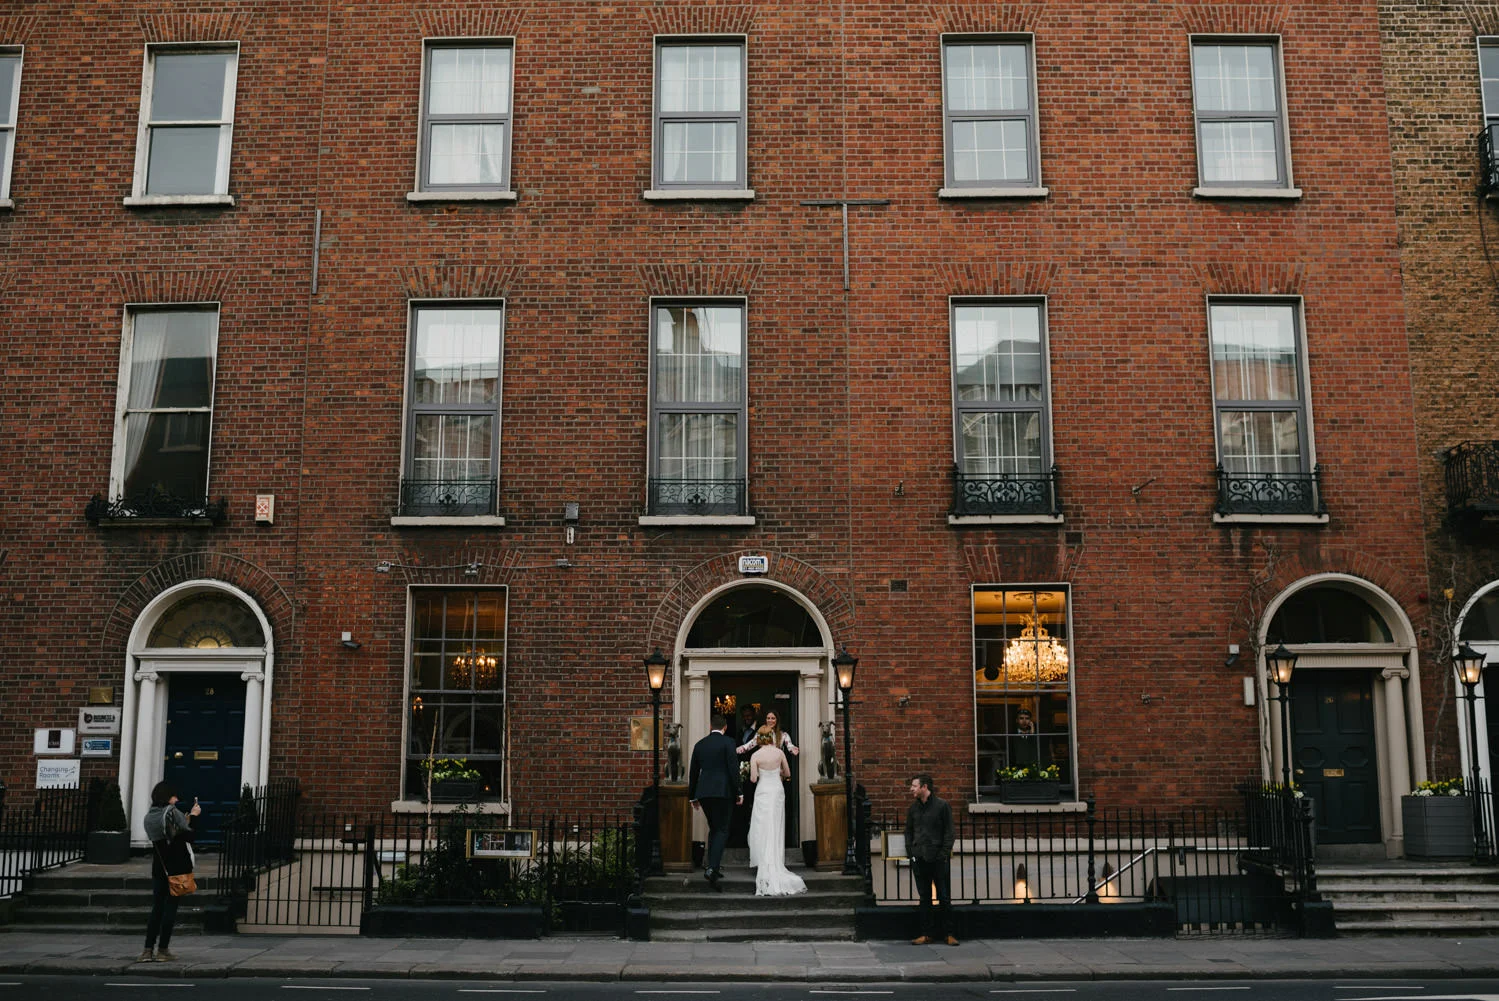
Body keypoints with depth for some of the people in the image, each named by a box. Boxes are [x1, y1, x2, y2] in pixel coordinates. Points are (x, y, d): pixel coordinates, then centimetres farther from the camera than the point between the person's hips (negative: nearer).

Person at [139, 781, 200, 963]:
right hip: (177, 867, -6)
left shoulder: (149, 816, 8)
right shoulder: (172, 812, -11)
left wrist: (186, 819, 15)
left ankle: (148, 950, 5)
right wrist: (193, 816, 3)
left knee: (157, 907, 10)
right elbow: (190, 835, -10)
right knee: (170, 907, 0)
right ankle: (163, 950, 1)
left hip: (159, 868, 6)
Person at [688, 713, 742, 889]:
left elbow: (693, 772, 15)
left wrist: (693, 796, 23)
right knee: (722, 830, -4)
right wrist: (738, 793, -4)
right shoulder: (728, 742, -3)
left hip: (704, 792, 5)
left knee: (714, 828, 19)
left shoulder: (699, 744, 12)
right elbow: (733, 768, -10)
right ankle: (712, 868, -20)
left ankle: (713, 866, 19)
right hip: (723, 791, -5)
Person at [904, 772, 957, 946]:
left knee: (944, 898, 2)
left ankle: (947, 933, 9)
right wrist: (911, 852, 4)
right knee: (923, 898, 7)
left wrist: (944, 854, -10)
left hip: (938, 859, -4)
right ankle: (927, 934, 13)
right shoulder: (913, 808, 10)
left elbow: (949, 832, -3)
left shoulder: (942, 805, -3)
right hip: (919, 859, 4)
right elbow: (908, 831, 16)